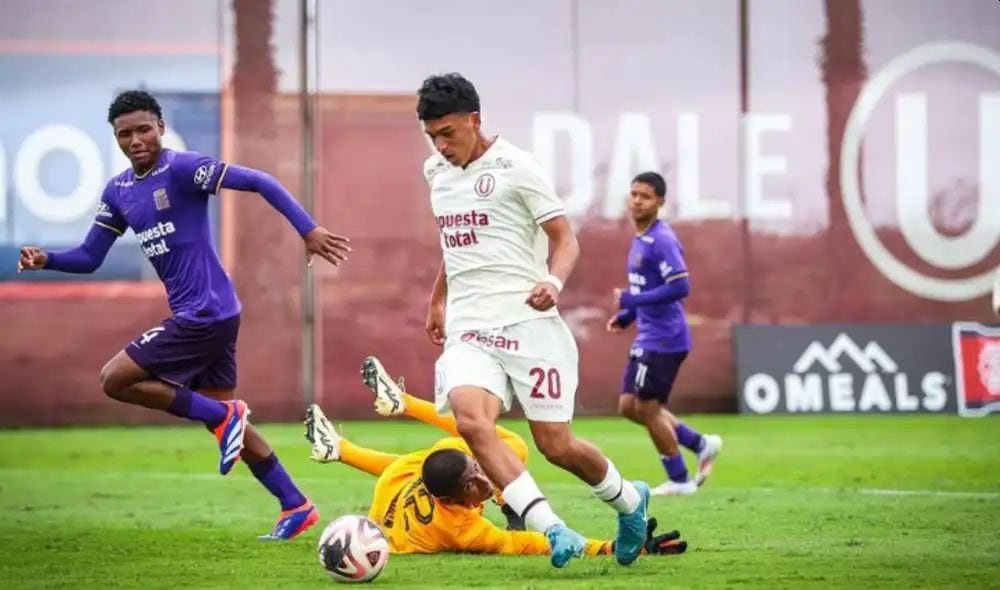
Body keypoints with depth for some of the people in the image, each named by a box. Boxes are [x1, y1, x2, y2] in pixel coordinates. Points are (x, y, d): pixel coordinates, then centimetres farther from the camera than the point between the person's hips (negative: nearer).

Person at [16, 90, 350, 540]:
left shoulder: (182, 169, -12)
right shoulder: (117, 192, 12)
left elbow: (259, 182, -16)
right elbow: (89, 258, 15)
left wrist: (308, 230, -22)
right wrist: (46, 259, -5)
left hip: (205, 313, -9)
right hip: (199, 316, 9)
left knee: (114, 380, -7)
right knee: (226, 419, 12)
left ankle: (223, 417, -5)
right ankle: (295, 507, 17)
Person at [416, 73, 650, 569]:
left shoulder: (515, 167, -5)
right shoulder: (436, 172, 14)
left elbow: (565, 239, -5)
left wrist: (553, 282, -24)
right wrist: (437, 301, 36)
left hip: (527, 323, -5)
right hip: (468, 330, 5)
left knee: (555, 445, -1)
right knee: (470, 420, -26)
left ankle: (629, 500, 31)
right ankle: (553, 531, -30)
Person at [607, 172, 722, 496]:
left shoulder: (661, 241, -17)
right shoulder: (639, 239, 14)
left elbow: (679, 287, -25)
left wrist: (630, 301, -22)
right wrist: (626, 317, 12)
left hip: (664, 339, -10)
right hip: (647, 338, 10)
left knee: (646, 408, -3)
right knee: (629, 406, 11)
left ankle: (679, 480, 11)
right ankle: (702, 445, 19)